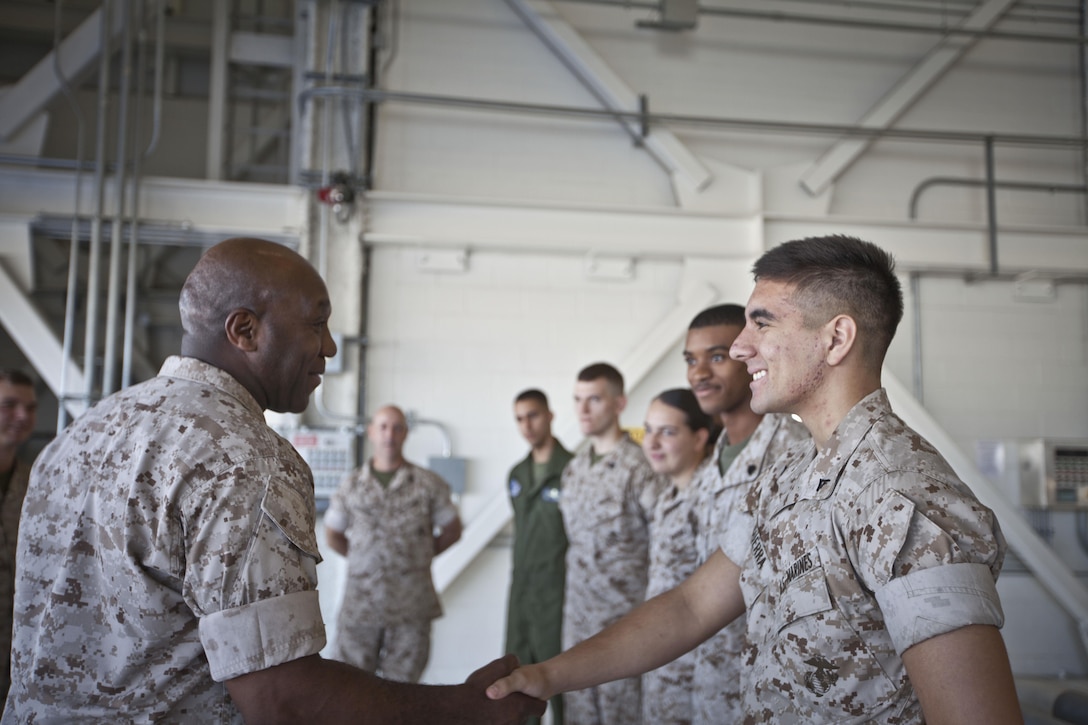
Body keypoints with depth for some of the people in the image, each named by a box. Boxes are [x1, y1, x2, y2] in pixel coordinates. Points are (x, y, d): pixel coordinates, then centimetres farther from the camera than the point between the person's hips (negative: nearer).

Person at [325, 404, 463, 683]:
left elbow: (452, 530, 10)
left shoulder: (428, 484, 2)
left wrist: (421, 555, 8)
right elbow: (333, 535, 18)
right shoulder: (352, 485, 7)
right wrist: (362, 557, 10)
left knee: (402, 682, 7)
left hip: (411, 607, -1)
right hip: (360, 604, 1)